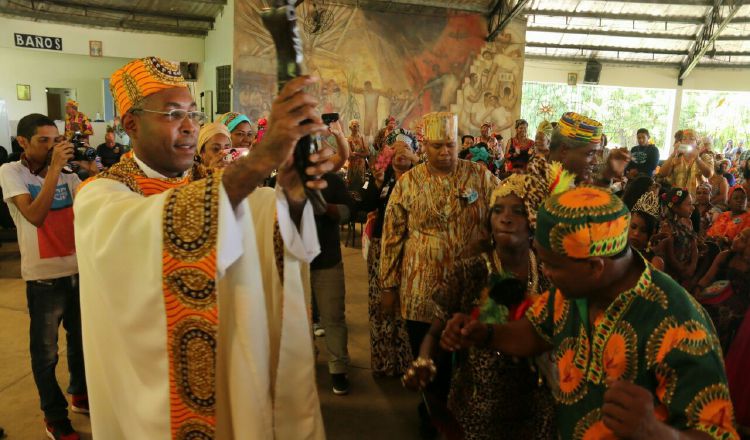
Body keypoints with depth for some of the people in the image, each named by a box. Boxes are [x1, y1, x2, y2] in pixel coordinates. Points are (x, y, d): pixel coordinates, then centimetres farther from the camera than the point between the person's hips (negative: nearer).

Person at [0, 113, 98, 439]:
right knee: (46, 351, 7)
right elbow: (35, 216, -22)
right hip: (44, 276, -4)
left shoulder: (67, 174, 5)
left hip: (79, 269, 4)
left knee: (81, 339, 19)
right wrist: (54, 167, -24)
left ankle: (81, 394, 40)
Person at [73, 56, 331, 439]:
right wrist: (258, 160, -47)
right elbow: (162, 233, -36)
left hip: (229, 378, 4)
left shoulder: (214, 186, 3)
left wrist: (292, 195, -39)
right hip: (152, 391, -4)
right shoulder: (100, 195, -12)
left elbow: (277, 228, -16)